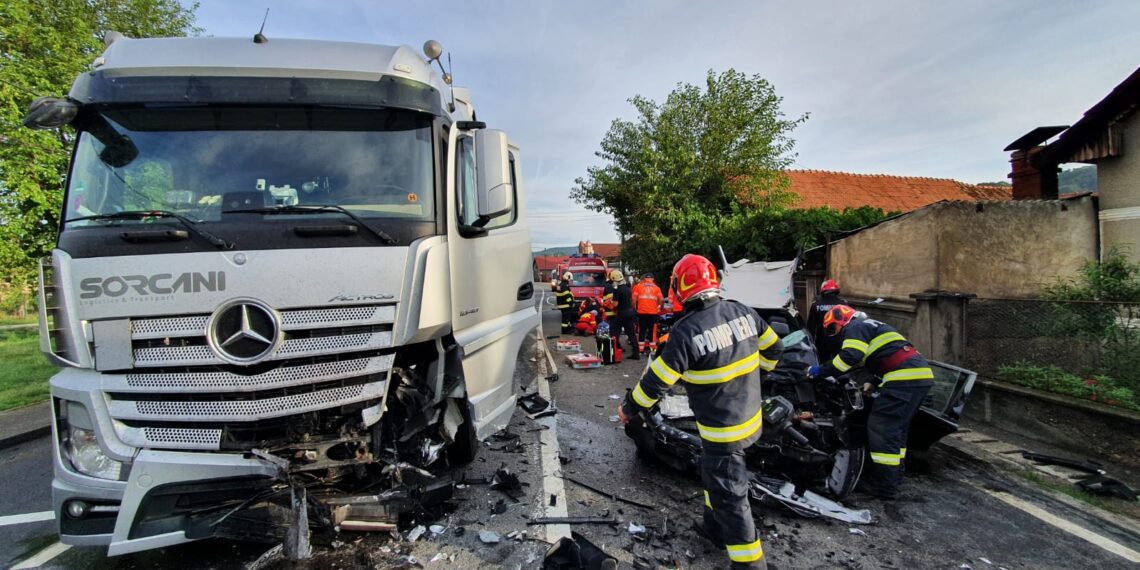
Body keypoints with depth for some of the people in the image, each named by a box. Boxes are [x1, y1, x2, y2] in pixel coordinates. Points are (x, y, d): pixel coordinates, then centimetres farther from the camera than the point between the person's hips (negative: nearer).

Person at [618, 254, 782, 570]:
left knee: (729, 494, 5)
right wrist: (756, 371, 30)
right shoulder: (743, 312, -5)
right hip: (750, 415, 8)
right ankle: (715, 526, 45)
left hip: (722, 427, -8)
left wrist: (629, 408, -3)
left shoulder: (686, 331, -25)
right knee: (714, 473, 27)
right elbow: (773, 347, 10)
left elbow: (657, 380, -19)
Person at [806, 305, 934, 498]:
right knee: (896, 427, 19)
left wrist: (822, 370, -10)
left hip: (905, 377, -10)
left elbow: (850, 356, -18)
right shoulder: (871, 325, 30)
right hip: (920, 374, 10)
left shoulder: (855, 327, 0)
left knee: (881, 427, -8)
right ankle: (894, 474, 25)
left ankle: (885, 485, -6)